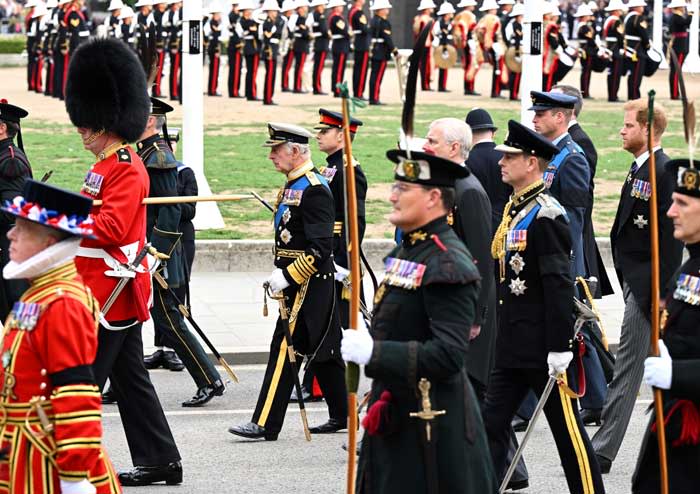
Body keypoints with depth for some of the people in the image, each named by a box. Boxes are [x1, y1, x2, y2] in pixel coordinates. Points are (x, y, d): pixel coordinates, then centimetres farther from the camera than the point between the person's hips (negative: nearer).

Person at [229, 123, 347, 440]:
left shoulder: (313, 189, -18)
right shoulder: (294, 186, 14)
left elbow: (320, 248, -23)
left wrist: (287, 277, -20)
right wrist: (282, 275, 16)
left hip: (306, 284, -10)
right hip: (299, 283, 10)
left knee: (284, 348, -8)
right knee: (323, 352, 14)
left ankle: (266, 424, -6)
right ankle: (342, 415, 21)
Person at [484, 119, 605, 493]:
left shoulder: (546, 214, -16)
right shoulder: (513, 210, 12)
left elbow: (559, 285, -19)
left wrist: (559, 349, -21)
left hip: (543, 347, -9)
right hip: (512, 346, 9)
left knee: (568, 432, 1)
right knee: (492, 425, 5)